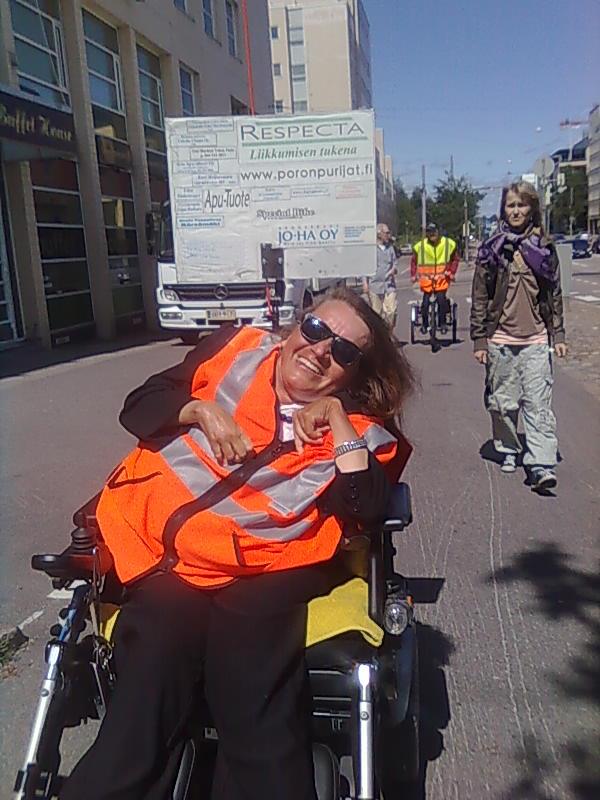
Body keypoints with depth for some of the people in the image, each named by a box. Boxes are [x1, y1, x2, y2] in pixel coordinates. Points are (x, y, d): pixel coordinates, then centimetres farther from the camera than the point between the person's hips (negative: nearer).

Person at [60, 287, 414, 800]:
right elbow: (140, 407, 13)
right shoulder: (237, 351, 12)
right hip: (166, 552, 1)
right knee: (151, 682, -21)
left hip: (265, 567, -1)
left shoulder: (360, 430, 8)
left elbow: (366, 514, -9)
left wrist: (337, 423, -9)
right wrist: (202, 411, -5)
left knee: (255, 704, -23)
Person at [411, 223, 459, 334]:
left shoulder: (449, 244, -2)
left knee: (441, 300, -14)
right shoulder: (420, 246, -4)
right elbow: (414, 261, 11)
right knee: (425, 301, -2)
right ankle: (424, 324, 16)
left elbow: (455, 259, 12)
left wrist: (452, 272, 4)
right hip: (426, 278, 0)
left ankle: (443, 323, 0)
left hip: (442, 278, 0)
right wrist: (413, 275, 4)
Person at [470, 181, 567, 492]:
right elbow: (479, 297, 2)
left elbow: (554, 293, 10)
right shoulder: (491, 248, 3)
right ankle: (508, 450, 29)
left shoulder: (544, 247, 7)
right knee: (503, 401, 9)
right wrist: (479, 340, -2)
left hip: (536, 339, 0)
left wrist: (558, 334, 5)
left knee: (539, 403, -6)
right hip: (500, 339, 0)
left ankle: (541, 465, -6)